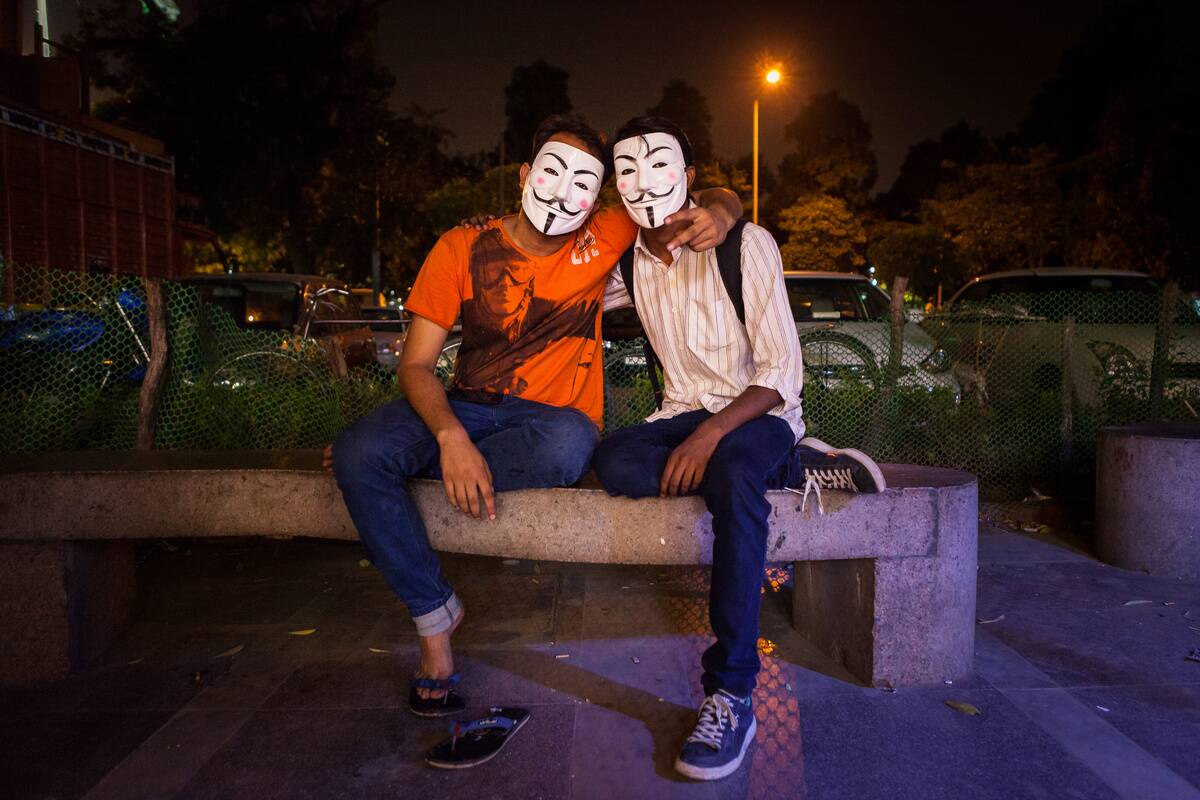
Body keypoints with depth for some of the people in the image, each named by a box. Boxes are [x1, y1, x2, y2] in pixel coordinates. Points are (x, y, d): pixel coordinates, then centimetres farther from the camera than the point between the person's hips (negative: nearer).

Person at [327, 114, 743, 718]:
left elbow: (719, 199, 10)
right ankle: (435, 619, -11)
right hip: (465, 411, 0)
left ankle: (376, 457, -13)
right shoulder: (464, 249, -1)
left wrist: (716, 215, -18)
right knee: (359, 451, -29)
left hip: (551, 419, 0)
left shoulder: (602, 239, 1)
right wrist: (451, 438, -25)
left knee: (568, 443, -38)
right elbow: (415, 363, -5)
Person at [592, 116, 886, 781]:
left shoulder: (744, 244, -8)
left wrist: (711, 433, -29)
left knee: (733, 471, -40)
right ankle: (796, 469, -15)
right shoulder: (629, 265, 6)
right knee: (613, 461, -30)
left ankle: (731, 692, -32)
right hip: (685, 414, 5)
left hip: (758, 413, -4)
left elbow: (783, 374, -14)